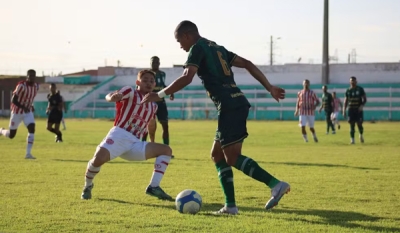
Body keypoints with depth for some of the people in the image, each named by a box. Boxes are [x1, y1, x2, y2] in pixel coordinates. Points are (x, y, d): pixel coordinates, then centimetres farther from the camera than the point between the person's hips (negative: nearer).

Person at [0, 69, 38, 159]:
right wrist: (23, 107, -34)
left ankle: (28, 153, -18)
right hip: (17, 112, -4)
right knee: (11, 135, 6)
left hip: (28, 112, 4)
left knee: (32, 129, -20)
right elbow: (13, 100, -22)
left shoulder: (36, 86, -1)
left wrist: (30, 106, 8)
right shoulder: (21, 86, -21)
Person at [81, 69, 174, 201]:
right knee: (99, 158, -31)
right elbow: (109, 97, -16)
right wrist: (112, 97, -37)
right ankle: (88, 186, 1)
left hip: (135, 143, 6)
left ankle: (154, 187, -10)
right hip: (120, 135, -6)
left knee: (166, 150, -2)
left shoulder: (153, 106, 21)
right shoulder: (131, 92, 3)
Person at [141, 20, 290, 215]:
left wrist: (159, 95, -13)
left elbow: (187, 78, -17)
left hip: (229, 106, -9)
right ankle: (230, 205, 9)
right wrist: (270, 88, 22)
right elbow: (248, 64, 21)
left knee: (232, 157, -8)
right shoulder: (217, 48, 24)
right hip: (238, 103, 9)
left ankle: (275, 184, -19)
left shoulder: (198, 48, -2)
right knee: (217, 155, 13)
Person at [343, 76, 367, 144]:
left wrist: (362, 105, -18)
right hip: (351, 109, 2)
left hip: (358, 109, -2)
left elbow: (365, 99, 1)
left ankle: (361, 135, 20)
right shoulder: (348, 90, 9)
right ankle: (352, 139, 4)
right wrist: (344, 110, 3)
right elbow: (346, 101, 12)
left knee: (359, 124, -7)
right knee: (352, 125, -1)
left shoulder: (360, 89, 2)